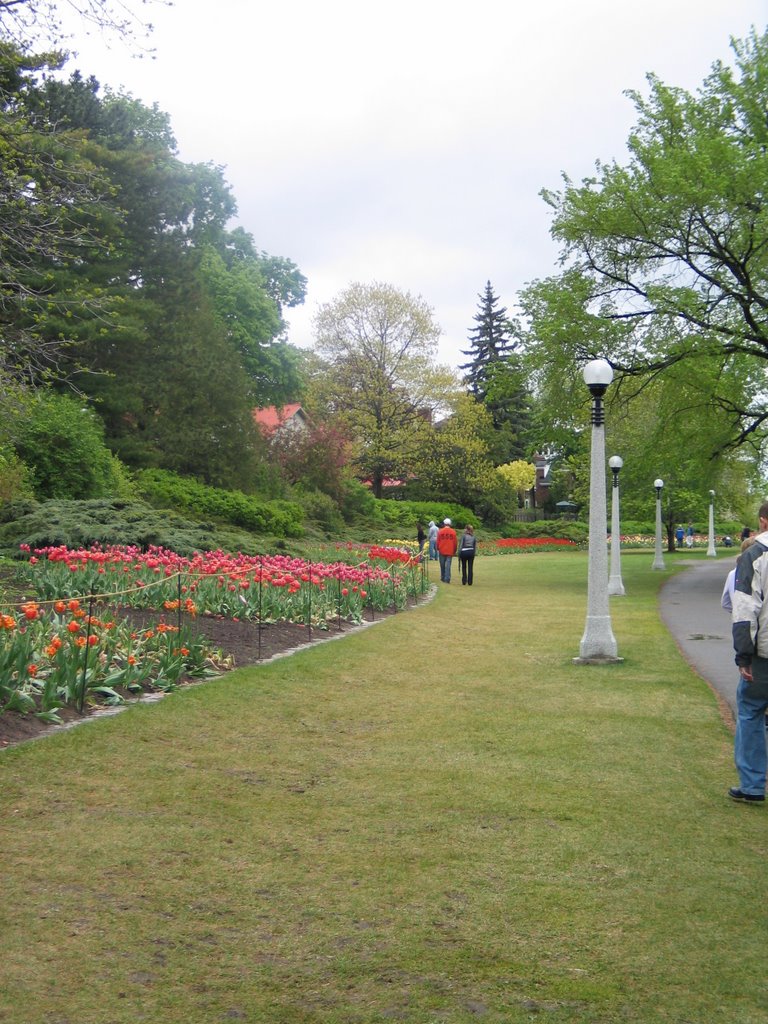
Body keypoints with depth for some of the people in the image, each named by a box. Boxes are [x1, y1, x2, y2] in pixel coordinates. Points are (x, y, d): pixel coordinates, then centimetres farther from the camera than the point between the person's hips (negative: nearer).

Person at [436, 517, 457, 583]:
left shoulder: (440, 531, -3)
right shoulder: (453, 532, -3)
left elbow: (438, 541, 2)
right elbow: (455, 542, 0)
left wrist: (438, 549, 16)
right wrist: (454, 551, 13)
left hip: (442, 551, 0)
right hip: (450, 551, 0)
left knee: (442, 565, 12)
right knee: (448, 565, -1)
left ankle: (443, 578, 22)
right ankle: (447, 579, -6)